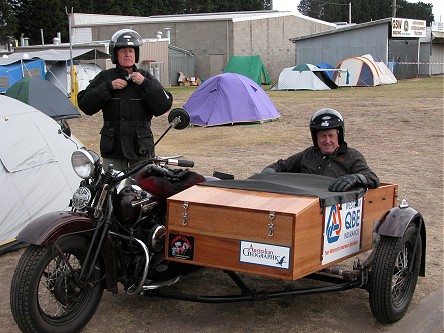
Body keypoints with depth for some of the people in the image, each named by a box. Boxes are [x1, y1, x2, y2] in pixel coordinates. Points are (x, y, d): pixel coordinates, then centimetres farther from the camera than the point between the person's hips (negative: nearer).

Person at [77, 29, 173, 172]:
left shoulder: (146, 77, 7)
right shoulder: (104, 77, 8)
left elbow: (164, 105, -3)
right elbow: (84, 105, -1)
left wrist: (145, 84, -12)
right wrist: (108, 87, -10)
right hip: (112, 149, 0)